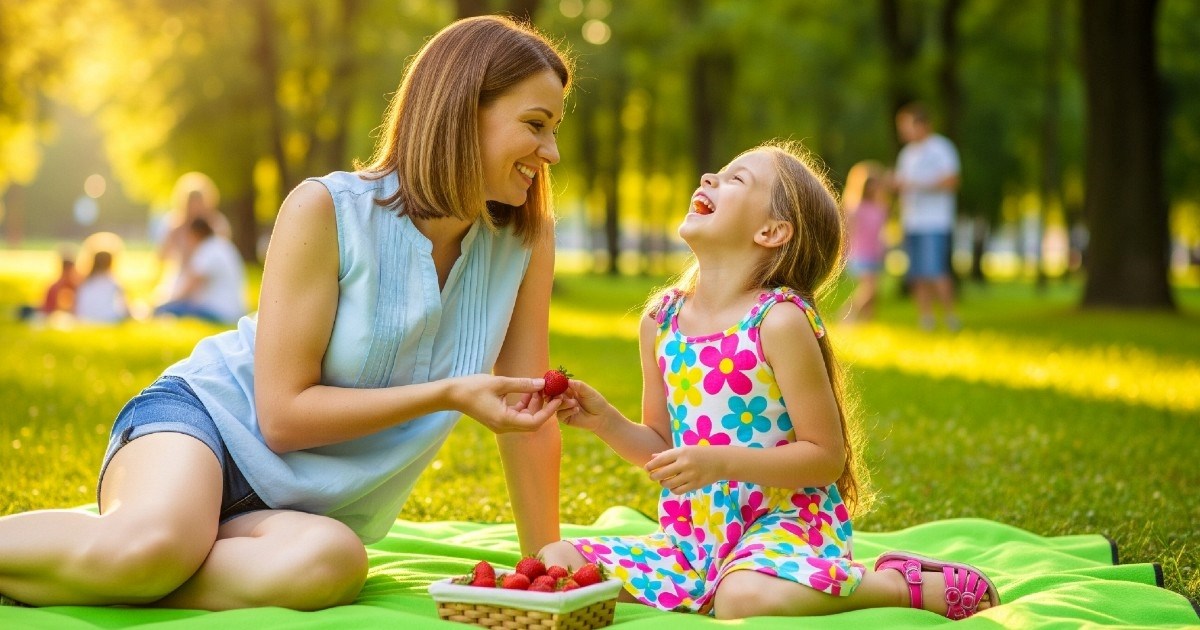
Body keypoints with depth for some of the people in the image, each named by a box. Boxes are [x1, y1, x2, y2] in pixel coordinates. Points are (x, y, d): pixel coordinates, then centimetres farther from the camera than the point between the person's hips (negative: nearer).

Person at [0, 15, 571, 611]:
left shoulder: (528, 238, -4)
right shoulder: (328, 211, -14)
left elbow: (528, 418, 2)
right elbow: (284, 414, -15)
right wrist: (449, 395, -22)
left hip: (306, 508, 4)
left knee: (331, 562, -36)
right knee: (153, 543, -40)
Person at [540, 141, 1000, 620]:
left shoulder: (778, 321, -13)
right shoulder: (661, 320, 5)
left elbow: (826, 457, -12)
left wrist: (720, 461, -22)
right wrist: (605, 421, -4)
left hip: (783, 524, -6)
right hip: (691, 532, 7)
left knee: (745, 598, -38)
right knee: (557, 562, -8)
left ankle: (906, 585, -9)